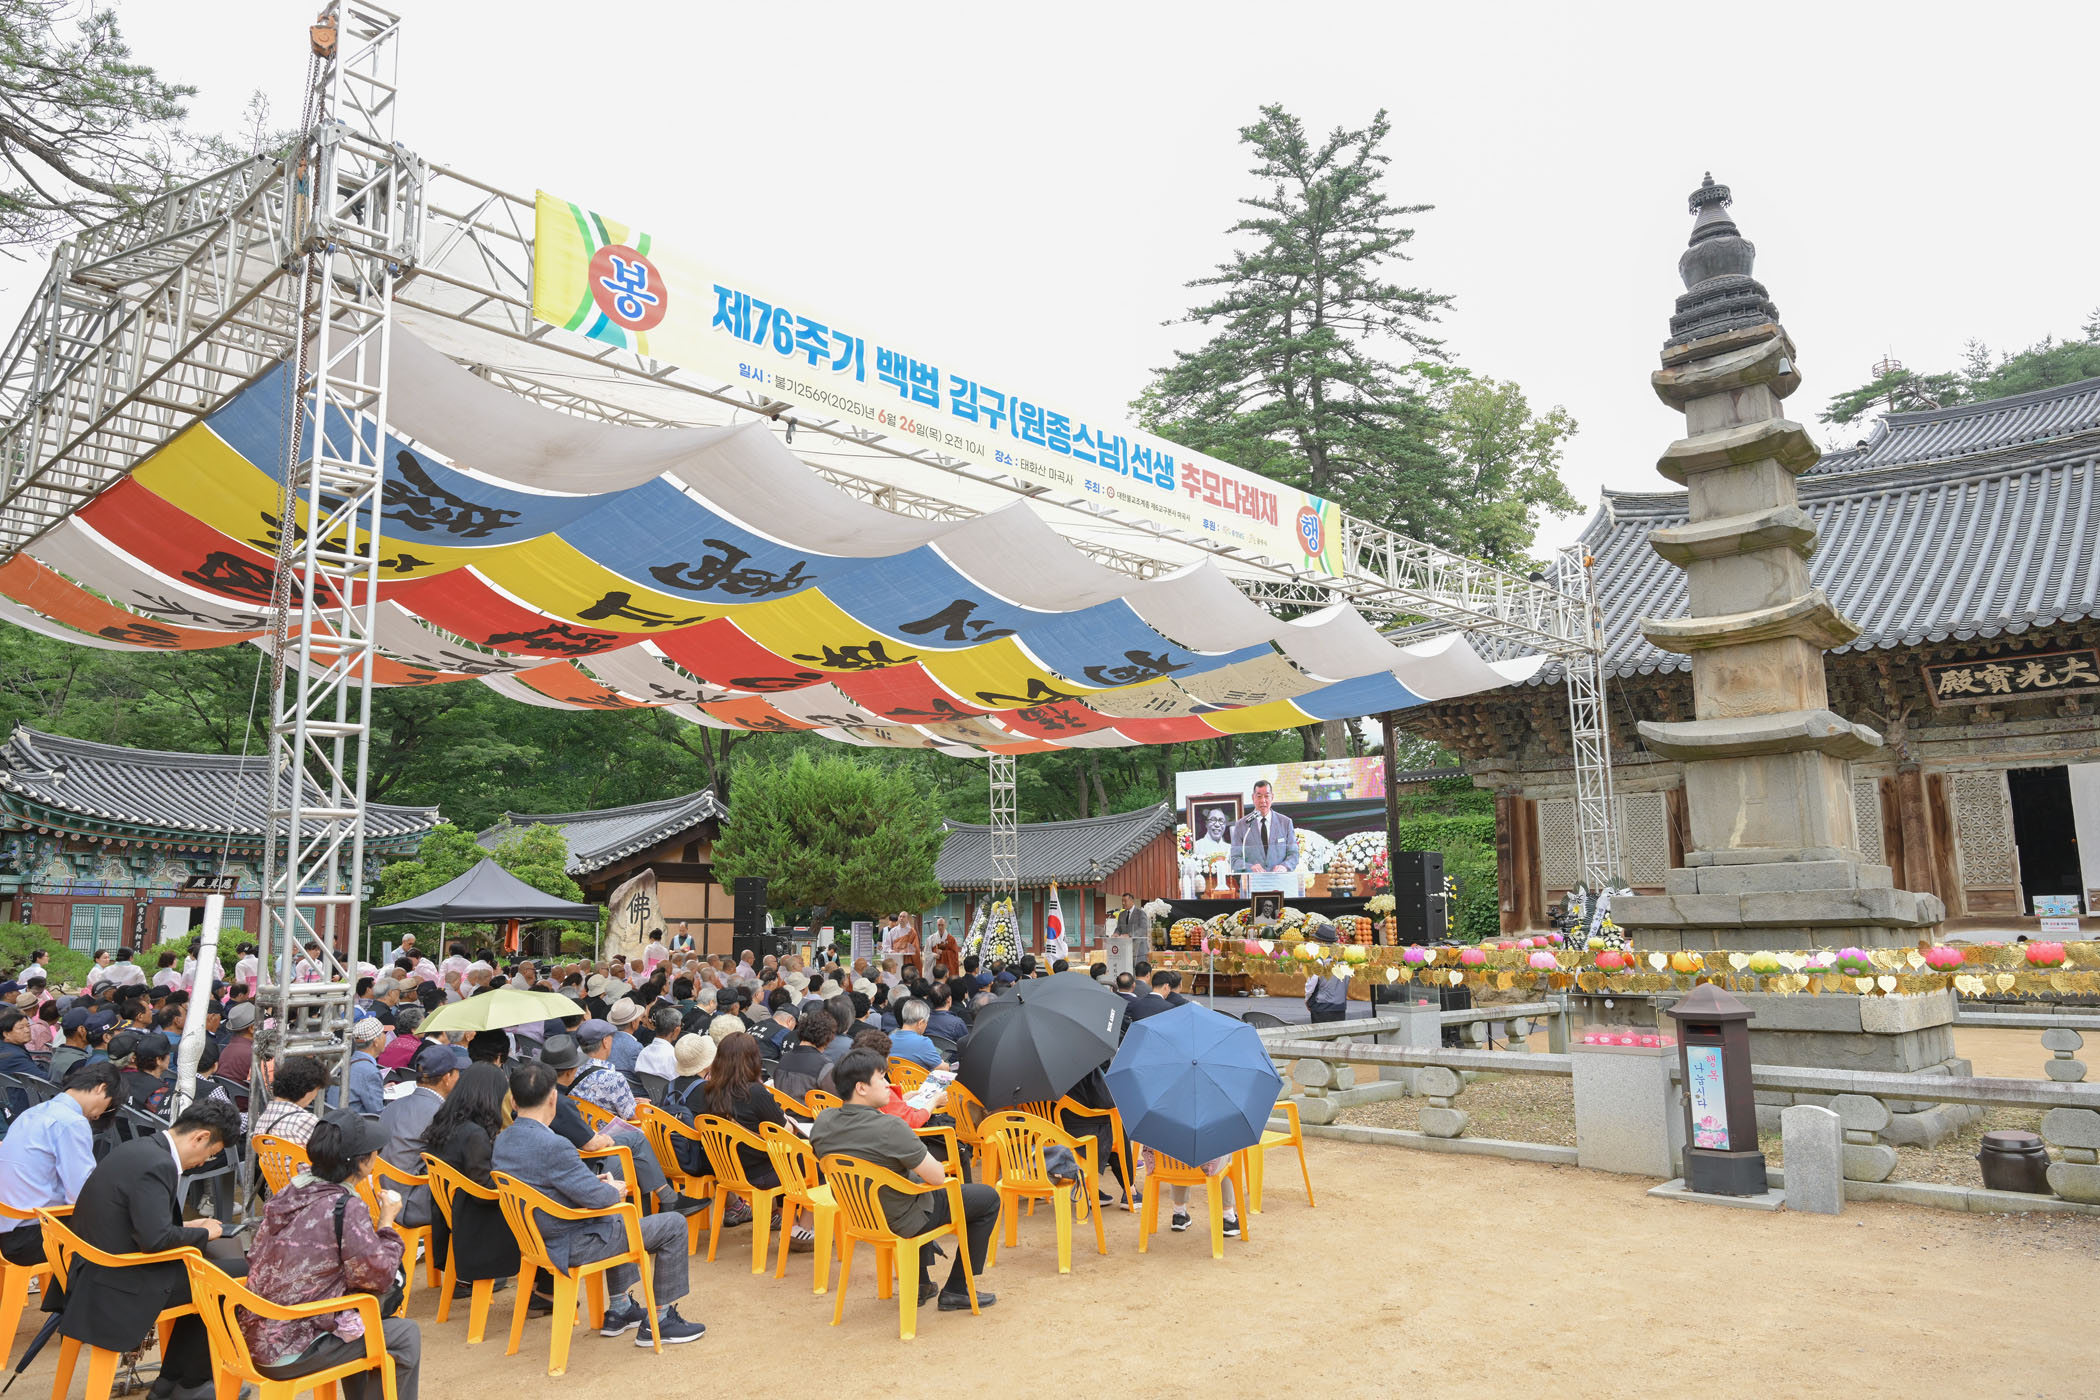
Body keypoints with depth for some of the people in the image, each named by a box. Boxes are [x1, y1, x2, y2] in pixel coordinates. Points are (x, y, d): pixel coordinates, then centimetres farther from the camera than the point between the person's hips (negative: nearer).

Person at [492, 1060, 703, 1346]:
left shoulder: (501, 1141, -2)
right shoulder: (552, 1146, -31)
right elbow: (596, 1197, -27)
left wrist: (598, 1183, 8)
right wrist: (614, 1191, -4)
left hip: (536, 1239, 10)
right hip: (572, 1247, -10)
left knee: (618, 1217, 35)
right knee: (674, 1225, -1)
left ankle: (618, 1310, 38)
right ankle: (659, 1321, 10)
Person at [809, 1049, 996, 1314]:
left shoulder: (823, 1121, -10)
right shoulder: (889, 1128, -32)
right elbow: (938, 1177, -25)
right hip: (901, 1222, -7)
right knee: (989, 1198, 8)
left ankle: (920, 1282, 38)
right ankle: (955, 1292, 15)